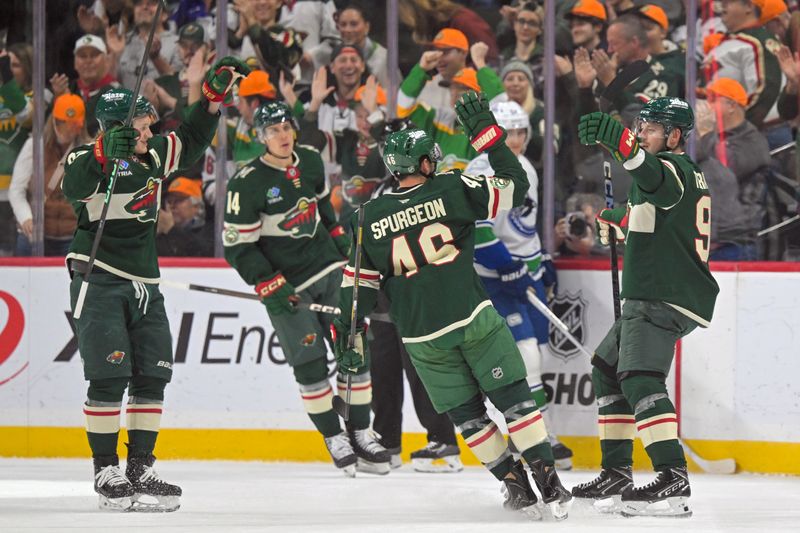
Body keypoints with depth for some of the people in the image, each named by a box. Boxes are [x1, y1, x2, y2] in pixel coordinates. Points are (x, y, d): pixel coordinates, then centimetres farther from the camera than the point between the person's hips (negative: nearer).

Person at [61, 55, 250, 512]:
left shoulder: (154, 156, 8)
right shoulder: (89, 161, -11)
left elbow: (192, 140, 18)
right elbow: (74, 186, -31)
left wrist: (215, 94, 6)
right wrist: (105, 153, -48)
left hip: (143, 284, 7)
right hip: (97, 280, -7)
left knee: (153, 376, 3)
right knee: (110, 376, -12)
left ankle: (141, 470, 9)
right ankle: (107, 474, -7)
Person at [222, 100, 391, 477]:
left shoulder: (310, 160, 1)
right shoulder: (247, 184, -16)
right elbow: (238, 246, -14)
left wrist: (338, 235, 22)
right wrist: (271, 287, -18)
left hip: (328, 268, 5)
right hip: (286, 283, -5)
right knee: (309, 359, -8)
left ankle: (361, 434, 9)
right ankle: (333, 438, 6)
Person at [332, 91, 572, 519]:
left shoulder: (371, 217, 3)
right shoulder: (452, 190, -6)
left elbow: (357, 282, 5)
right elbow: (515, 187, -2)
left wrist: (349, 335, 11)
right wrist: (486, 132, 2)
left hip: (422, 339, 2)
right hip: (474, 319, -2)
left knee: (465, 414, 14)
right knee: (513, 397, 3)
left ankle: (513, 484, 12)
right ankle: (547, 479, -5)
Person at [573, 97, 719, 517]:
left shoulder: (675, 168, -10)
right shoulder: (687, 173, 22)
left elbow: (656, 178, -38)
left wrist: (620, 141, -54)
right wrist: (617, 219, 32)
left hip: (664, 300, -11)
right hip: (651, 297, 11)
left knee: (638, 377, -25)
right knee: (607, 368, 21)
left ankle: (673, 479, -38)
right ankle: (616, 474, 24)